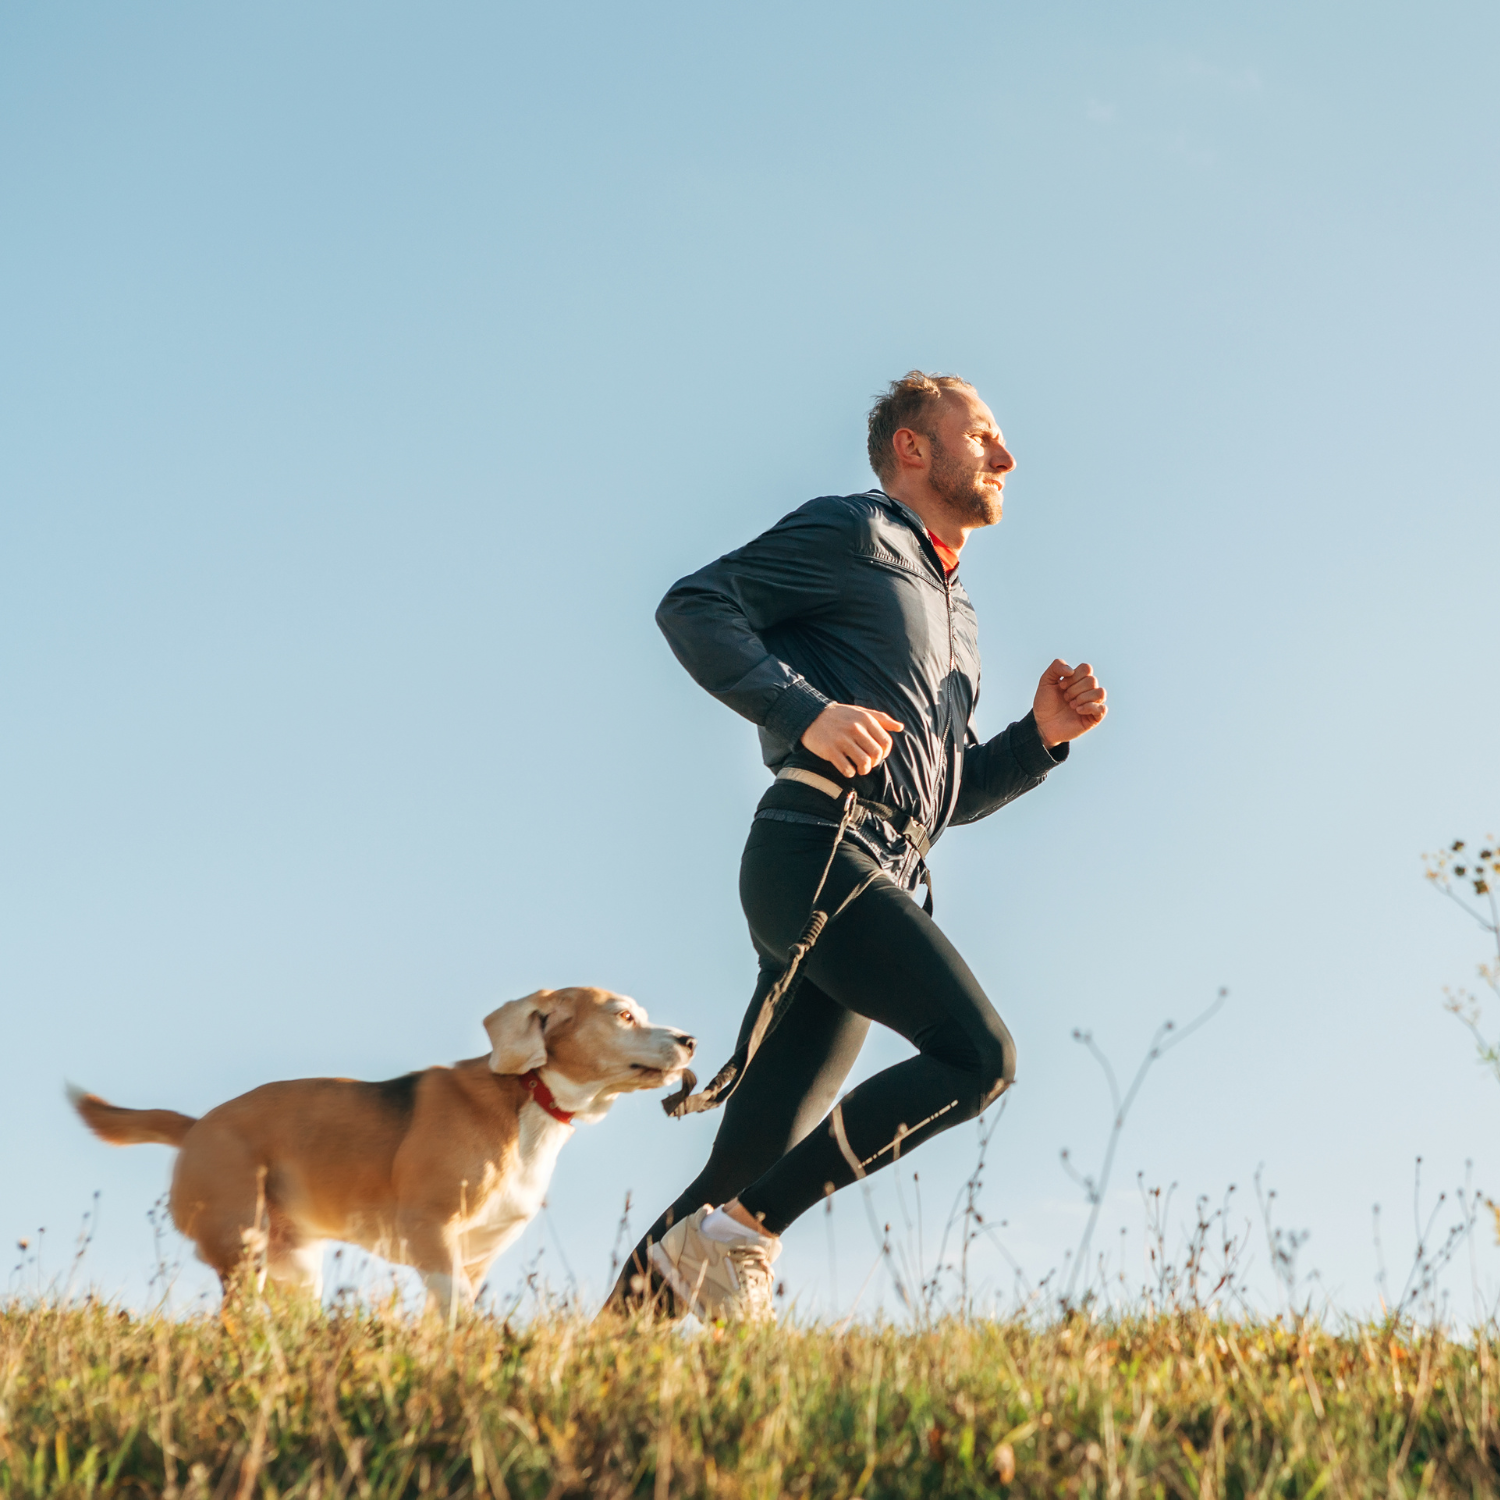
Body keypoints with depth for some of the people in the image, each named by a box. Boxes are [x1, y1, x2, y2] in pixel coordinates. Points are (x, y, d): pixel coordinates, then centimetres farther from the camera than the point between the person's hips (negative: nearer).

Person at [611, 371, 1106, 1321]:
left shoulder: (958, 618, 31)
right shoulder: (854, 534, 5)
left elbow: (947, 794, 31)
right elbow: (694, 605, -5)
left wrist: (1041, 739, 14)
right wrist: (806, 713, -17)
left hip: (875, 884, 9)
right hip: (815, 852, -9)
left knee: (754, 1159, 2)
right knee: (978, 1054, -21)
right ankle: (740, 1236, -18)